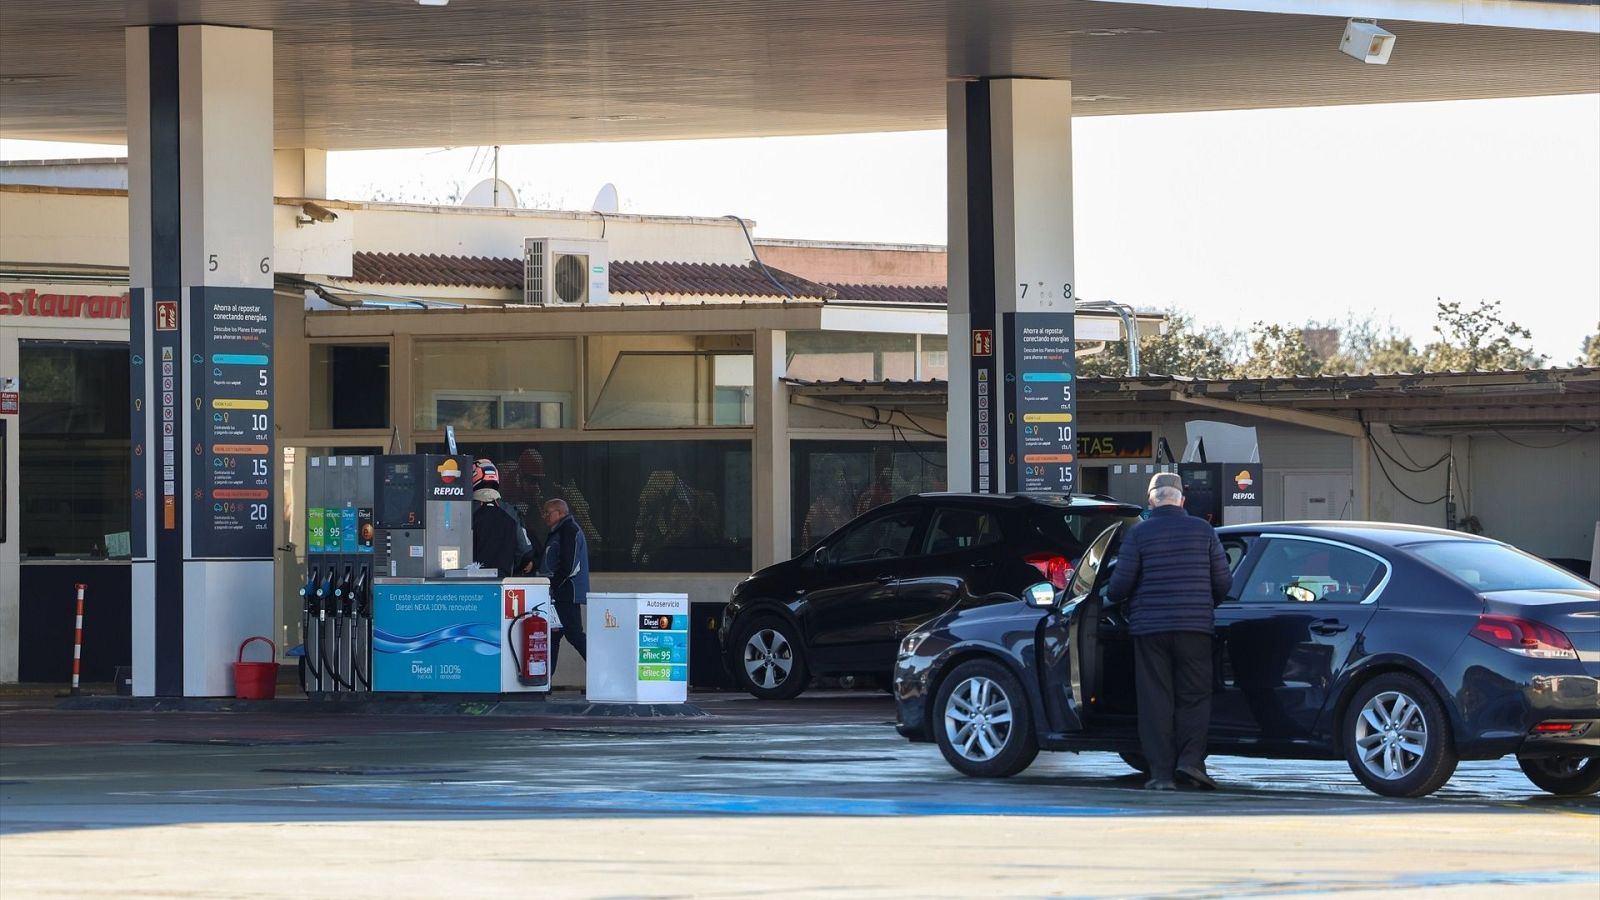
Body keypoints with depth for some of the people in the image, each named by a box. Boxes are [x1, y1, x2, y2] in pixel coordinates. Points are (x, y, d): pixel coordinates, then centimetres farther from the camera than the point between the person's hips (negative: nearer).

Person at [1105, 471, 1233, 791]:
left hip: (1150, 627, -1)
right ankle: (1190, 759, -7)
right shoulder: (1202, 530, 4)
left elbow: (1121, 583, -6)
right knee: (1194, 695, 9)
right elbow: (1223, 581, 5)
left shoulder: (1139, 533, -2)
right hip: (1194, 626, 1)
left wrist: (1111, 596, 18)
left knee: (1155, 699, 3)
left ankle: (1161, 772, 0)